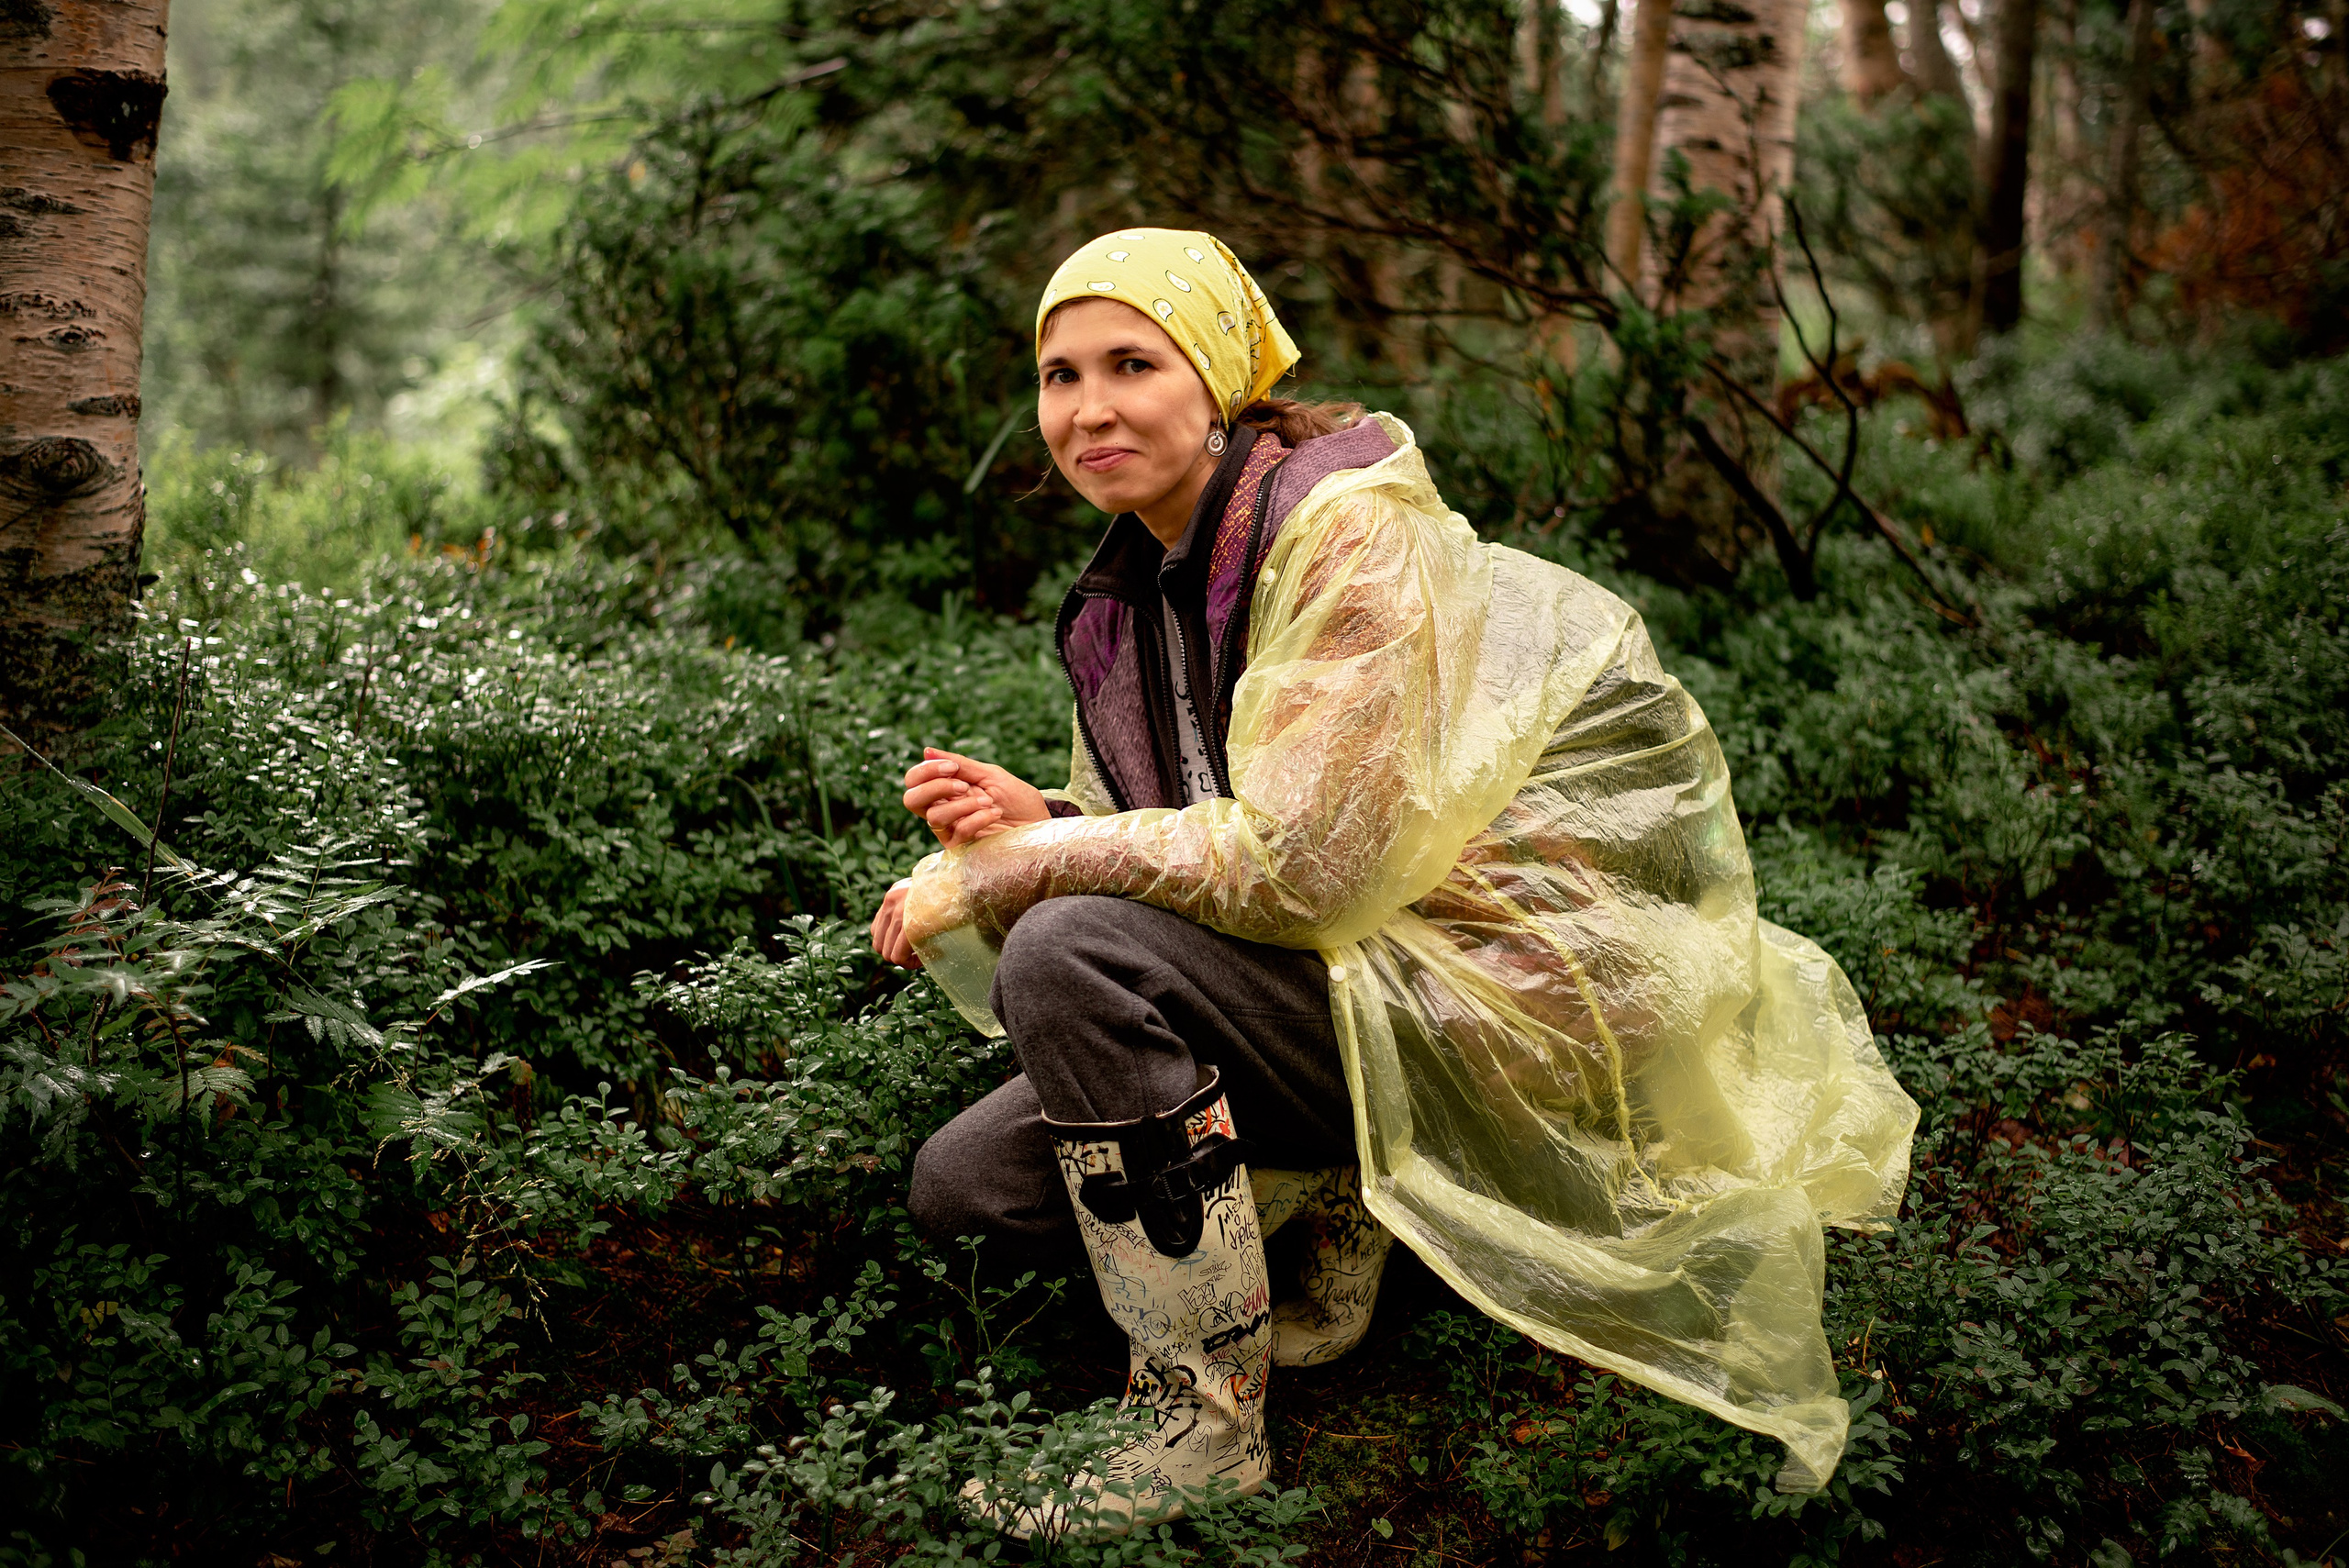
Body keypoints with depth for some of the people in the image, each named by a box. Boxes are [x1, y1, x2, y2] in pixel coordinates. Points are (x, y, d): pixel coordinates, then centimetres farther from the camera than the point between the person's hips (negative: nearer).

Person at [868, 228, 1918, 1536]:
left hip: (1526, 985, -8)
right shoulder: (1139, 583, 7)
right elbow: (1178, 843, 10)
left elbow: (1302, 865, -25)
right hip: (1350, 976, 9)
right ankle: (1343, 1201, 11)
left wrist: (1017, 869, -19)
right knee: (968, 1180, 2)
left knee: (1071, 955, -27)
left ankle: (1208, 1425, -16)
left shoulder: (1349, 531, -18)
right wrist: (1038, 823, -12)